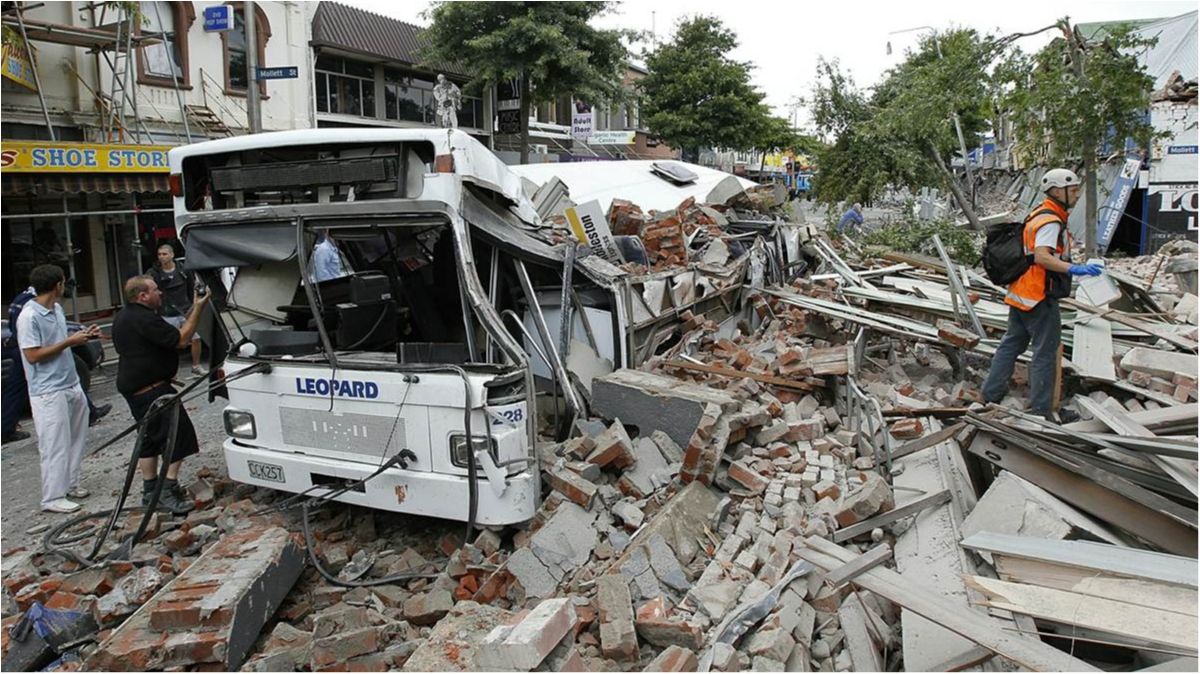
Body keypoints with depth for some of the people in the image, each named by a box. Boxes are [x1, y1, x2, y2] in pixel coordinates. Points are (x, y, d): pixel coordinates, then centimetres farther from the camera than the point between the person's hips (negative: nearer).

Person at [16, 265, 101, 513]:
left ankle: (70, 483, 29)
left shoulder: (57, 309, 9)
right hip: (49, 392, -9)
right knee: (55, 445, -2)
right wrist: (69, 342, -18)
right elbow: (33, 355, -20)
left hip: (72, 385, 9)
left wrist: (82, 336, 4)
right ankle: (53, 497, 8)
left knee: (76, 439, 16)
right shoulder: (29, 316, -18)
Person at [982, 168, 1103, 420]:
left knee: (1012, 343, 16)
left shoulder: (1037, 214, 15)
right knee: (1045, 352, -2)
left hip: (1020, 293, 10)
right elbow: (1041, 256, -28)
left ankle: (991, 394, 22)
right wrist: (1075, 269, -36)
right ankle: (1041, 409, 4)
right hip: (1039, 297, -10)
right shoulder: (1051, 221, -16)